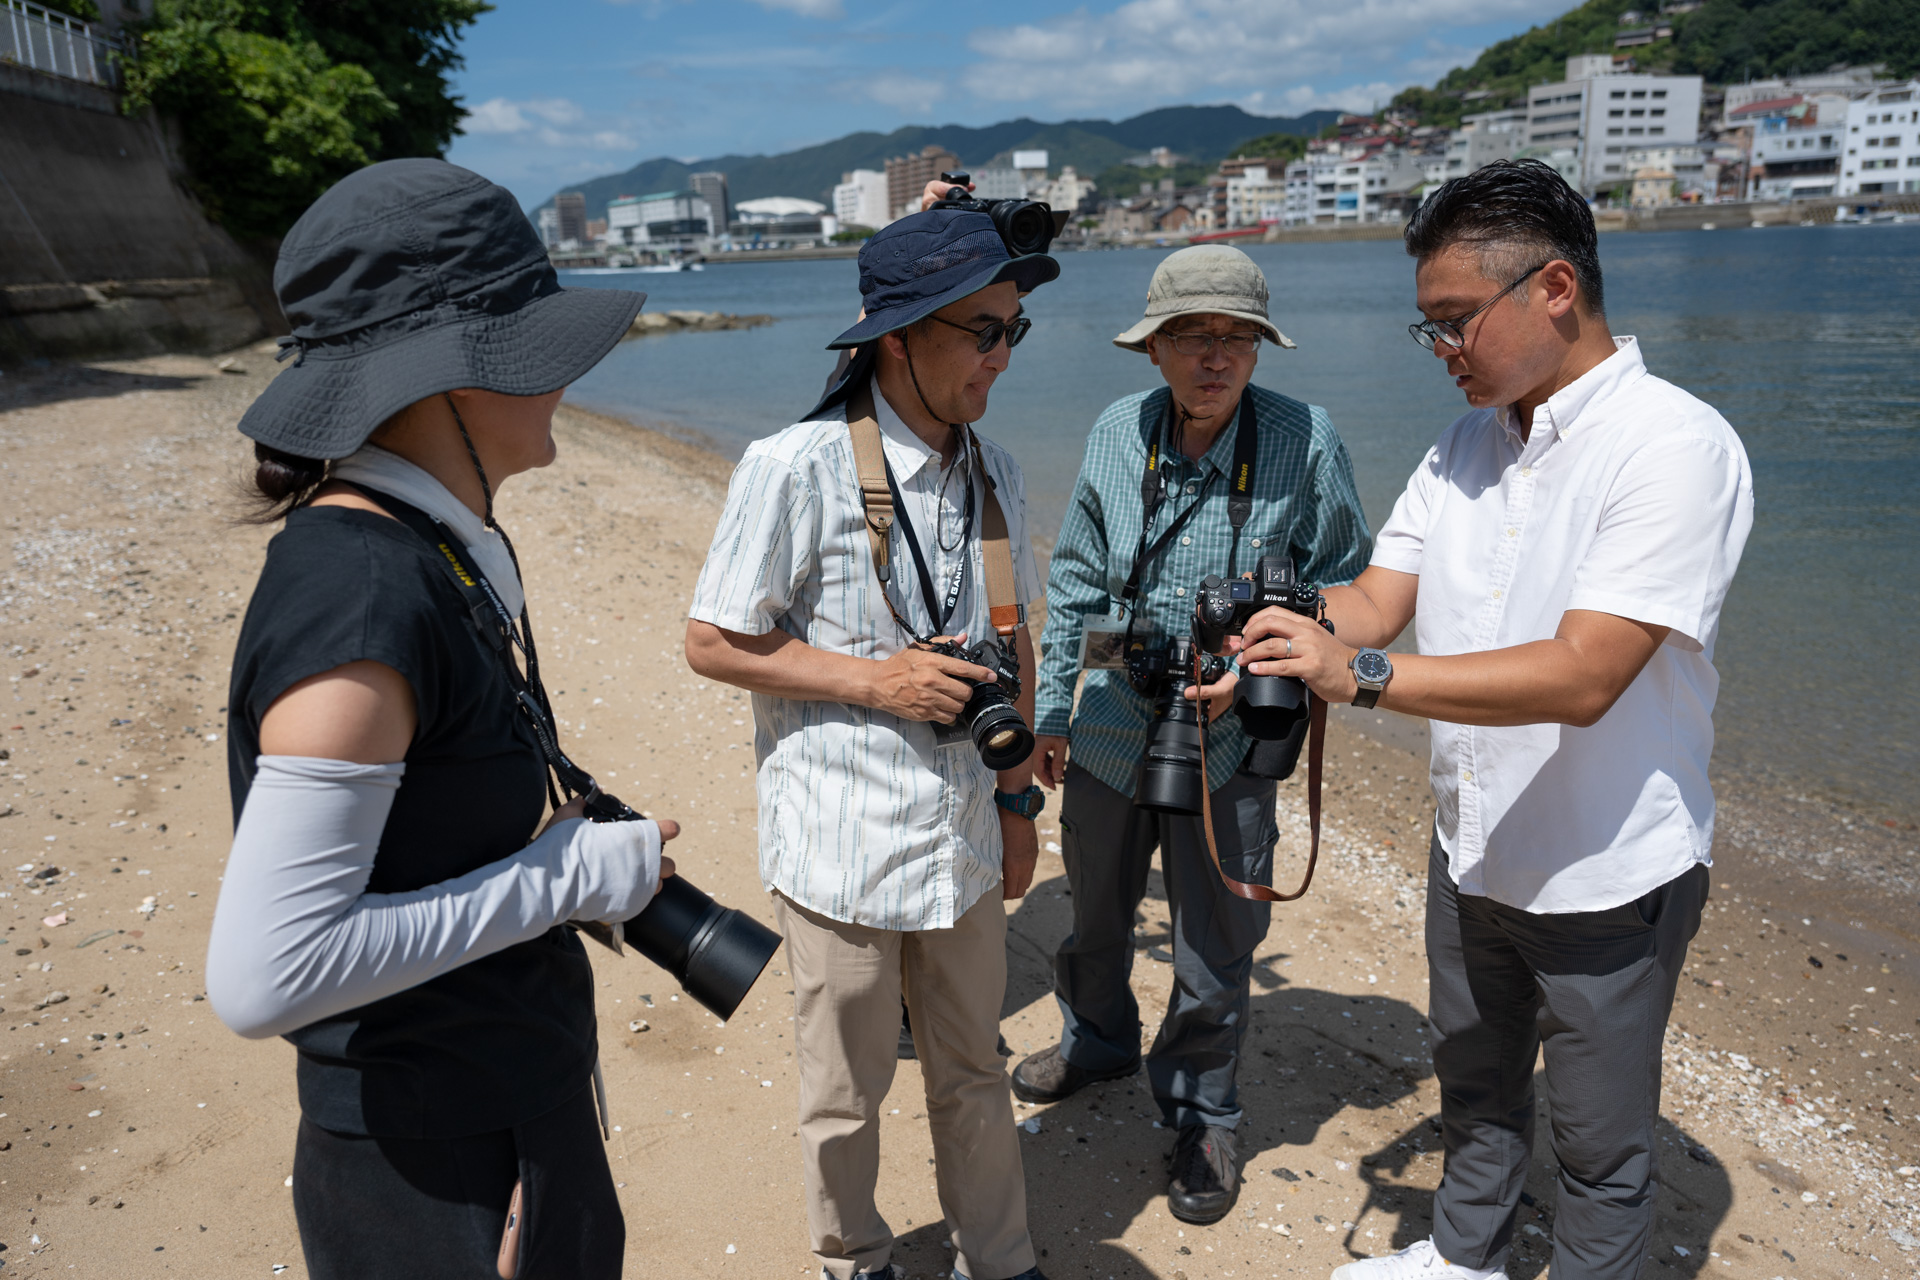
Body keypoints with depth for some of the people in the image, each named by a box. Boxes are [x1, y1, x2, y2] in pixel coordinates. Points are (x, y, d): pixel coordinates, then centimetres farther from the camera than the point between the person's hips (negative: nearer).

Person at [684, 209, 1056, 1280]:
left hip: (963, 837, 5)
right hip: (843, 844, -5)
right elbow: (714, 644, -10)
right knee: (846, 1094, 14)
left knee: (975, 1074, 20)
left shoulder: (993, 472, 4)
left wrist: (1017, 796, 13)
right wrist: (874, 679, -18)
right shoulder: (796, 469, -15)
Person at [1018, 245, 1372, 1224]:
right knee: (1095, 915, 25)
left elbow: (1341, 588, -4)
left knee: (1214, 958, 11)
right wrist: (1049, 708, 8)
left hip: (1226, 744, -3)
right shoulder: (1117, 432, -6)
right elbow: (1075, 581, 5)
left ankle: (1200, 1114, 38)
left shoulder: (1304, 443, -14)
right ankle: (1096, 1040, 54)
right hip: (1107, 732, 3)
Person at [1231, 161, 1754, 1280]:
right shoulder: (1466, 443, 3)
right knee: (1475, 1084, 27)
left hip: (1610, 876, -7)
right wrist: (1267, 656, -21)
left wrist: (1361, 673, -36)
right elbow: (1374, 601, -2)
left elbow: (1582, 677, -31)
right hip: (1474, 849, 7)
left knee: (1601, 1141, 14)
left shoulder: (1676, 445, -22)